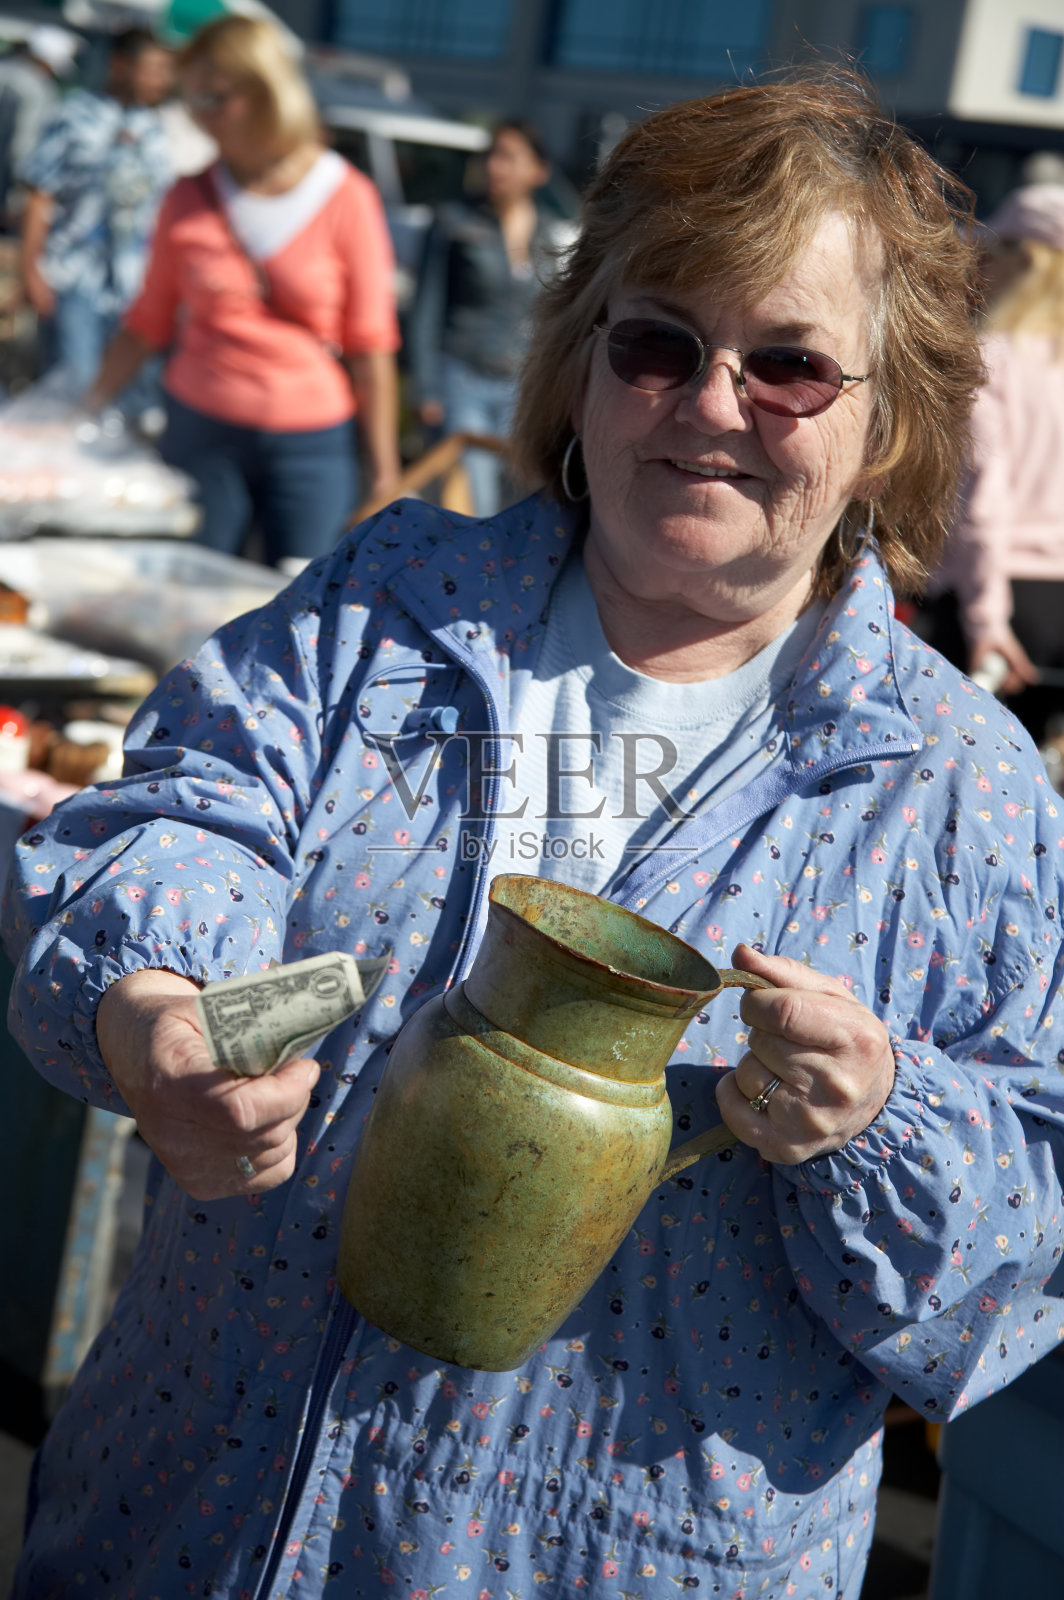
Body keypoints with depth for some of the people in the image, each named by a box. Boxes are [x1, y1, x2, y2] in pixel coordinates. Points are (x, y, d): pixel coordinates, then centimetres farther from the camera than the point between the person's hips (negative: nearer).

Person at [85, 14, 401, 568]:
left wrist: (383, 471, -3)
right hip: (199, 432, 2)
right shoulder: (189, 199, 3)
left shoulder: (346, 199, -5)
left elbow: (370, 347, -3)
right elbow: (149, 323, 10)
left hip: (311, 444, -2)